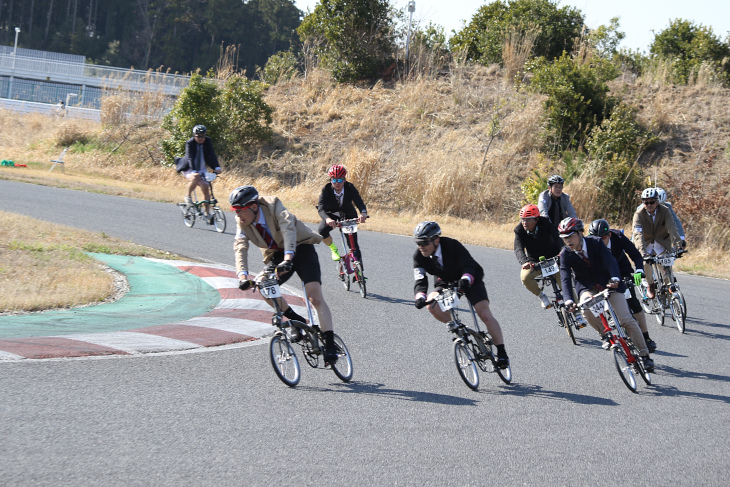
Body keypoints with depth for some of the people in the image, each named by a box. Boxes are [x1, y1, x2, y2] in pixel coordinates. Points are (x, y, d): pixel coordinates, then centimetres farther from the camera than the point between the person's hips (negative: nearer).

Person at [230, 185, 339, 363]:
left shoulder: (274, 205, -24)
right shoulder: (242, 222, -11)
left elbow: (288, 228, -38)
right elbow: (240, 247, -21)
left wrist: (288, 258, -52)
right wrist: (242, 275, -37)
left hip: (300, 247, -5)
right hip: (277, 254, 5)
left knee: (315, 295, -20)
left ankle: (330, 345, -21)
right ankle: (297, 321, 0)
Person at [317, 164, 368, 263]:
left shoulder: (350, 188, -25)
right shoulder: (326, 189, -27)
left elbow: (359, 202, -36)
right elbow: (321, 208, -38)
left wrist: (363, 213, -61)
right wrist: (327, 219, -61)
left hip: (348, 214, 0)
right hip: (331, 214, 0)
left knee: (353, 243, -9)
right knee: (321, 232, -26)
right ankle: (334, 250, 4)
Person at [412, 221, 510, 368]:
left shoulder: (452, 245, -31)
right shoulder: (419, 257, -20)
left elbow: (469, 265, -37)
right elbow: (420, 280, -28)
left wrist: (466, 279, -59)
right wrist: (420, 296, -49)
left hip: (469, 280, -4)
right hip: (445, 282, 4)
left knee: (485, 314, -17)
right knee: (431, 304, -25)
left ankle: (502, 353, -10)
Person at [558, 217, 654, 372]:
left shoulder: (595, 243, -15)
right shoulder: (565, 255, -12)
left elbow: (610, 260, -26)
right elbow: (565, 278, -23)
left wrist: (615, 279, -47)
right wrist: (569, 299, -40)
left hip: (608, 282, -1)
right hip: (587, 287, 1)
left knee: (626, 319, -10)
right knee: (586, 310, -33)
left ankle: (645, 355, 0)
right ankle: (604, 334, -4)